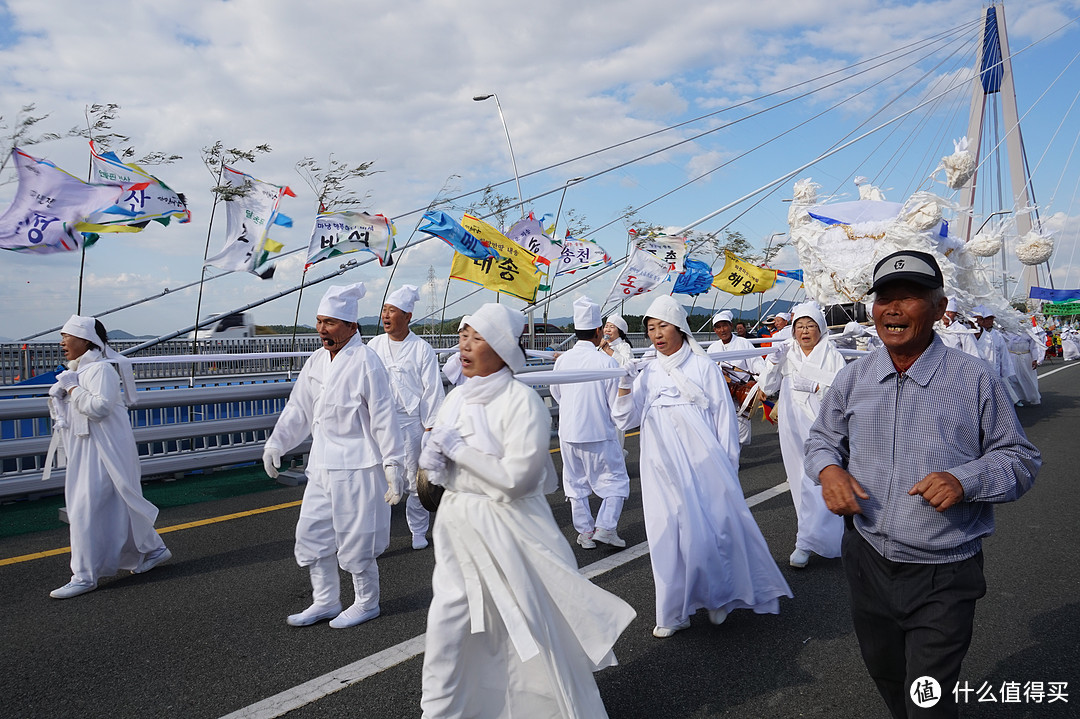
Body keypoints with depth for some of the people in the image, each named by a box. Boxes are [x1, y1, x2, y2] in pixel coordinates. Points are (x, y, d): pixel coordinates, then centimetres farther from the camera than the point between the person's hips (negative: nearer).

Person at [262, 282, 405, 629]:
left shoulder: (366, 362, -14)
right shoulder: (316, 361, 9)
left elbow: (384, 417, -15)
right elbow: (298, 407, 17)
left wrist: (393, 464, -16)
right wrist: (276, 444, 13)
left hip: (358, 466, -8)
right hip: (322, 466, 8)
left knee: (356, 539, 3)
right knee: (311, 534, 14)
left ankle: (367, 603, 24)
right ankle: (325, 602, 30)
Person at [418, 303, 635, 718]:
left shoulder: (522, 402, -17)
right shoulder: (457, 397, 5)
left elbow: (514, 477, -24)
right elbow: (438, 458, 15)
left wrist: (457, 449, -18)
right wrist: (434, 462, -9)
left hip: (507, 527, -6)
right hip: (458, 523, 6)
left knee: (536, 625, 7)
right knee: (447, 622, 9)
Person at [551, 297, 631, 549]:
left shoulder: (562, 360, -4)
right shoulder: (607, 362, -16)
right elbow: (617, 406, -11)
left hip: (568, 432, 4)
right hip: (599, 434, -4)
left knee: (575, 483, 16)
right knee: (616, 480, 12)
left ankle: (585, 532, 23)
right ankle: (605, 527, 5)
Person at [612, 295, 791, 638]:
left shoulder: (703, 367, 1)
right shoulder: (648, 374, 10)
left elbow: (724, 417, 3)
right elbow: (626, 419, 5)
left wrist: (728, 465, 1)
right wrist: (624, 382, -10)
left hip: (703, 464, -3)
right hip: (663, 467, 3)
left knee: (713, 528, -1)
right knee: (668, 534, 5)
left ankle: (719, 596, 25)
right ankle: (674, 613, 17)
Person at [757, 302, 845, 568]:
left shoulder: (832, 355, 0)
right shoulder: (786, 354, 9)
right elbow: (767, 387, 6)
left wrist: (815, 386, -19)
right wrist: (772, 362, -8)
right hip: (793, 427, 4)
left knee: (817, 480, -10)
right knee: (801, 479, 9)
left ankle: (806, 542, -3)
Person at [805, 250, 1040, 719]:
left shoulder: (975, 380, -9)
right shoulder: (853, 378, 0)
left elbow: (1019, 459, -3)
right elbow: (822, 437, 13)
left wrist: (965, 481, -22)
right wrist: (829, 469, -10)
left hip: (942, 576, -4)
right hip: (866, 561, 4)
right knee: (883, 672, 25)